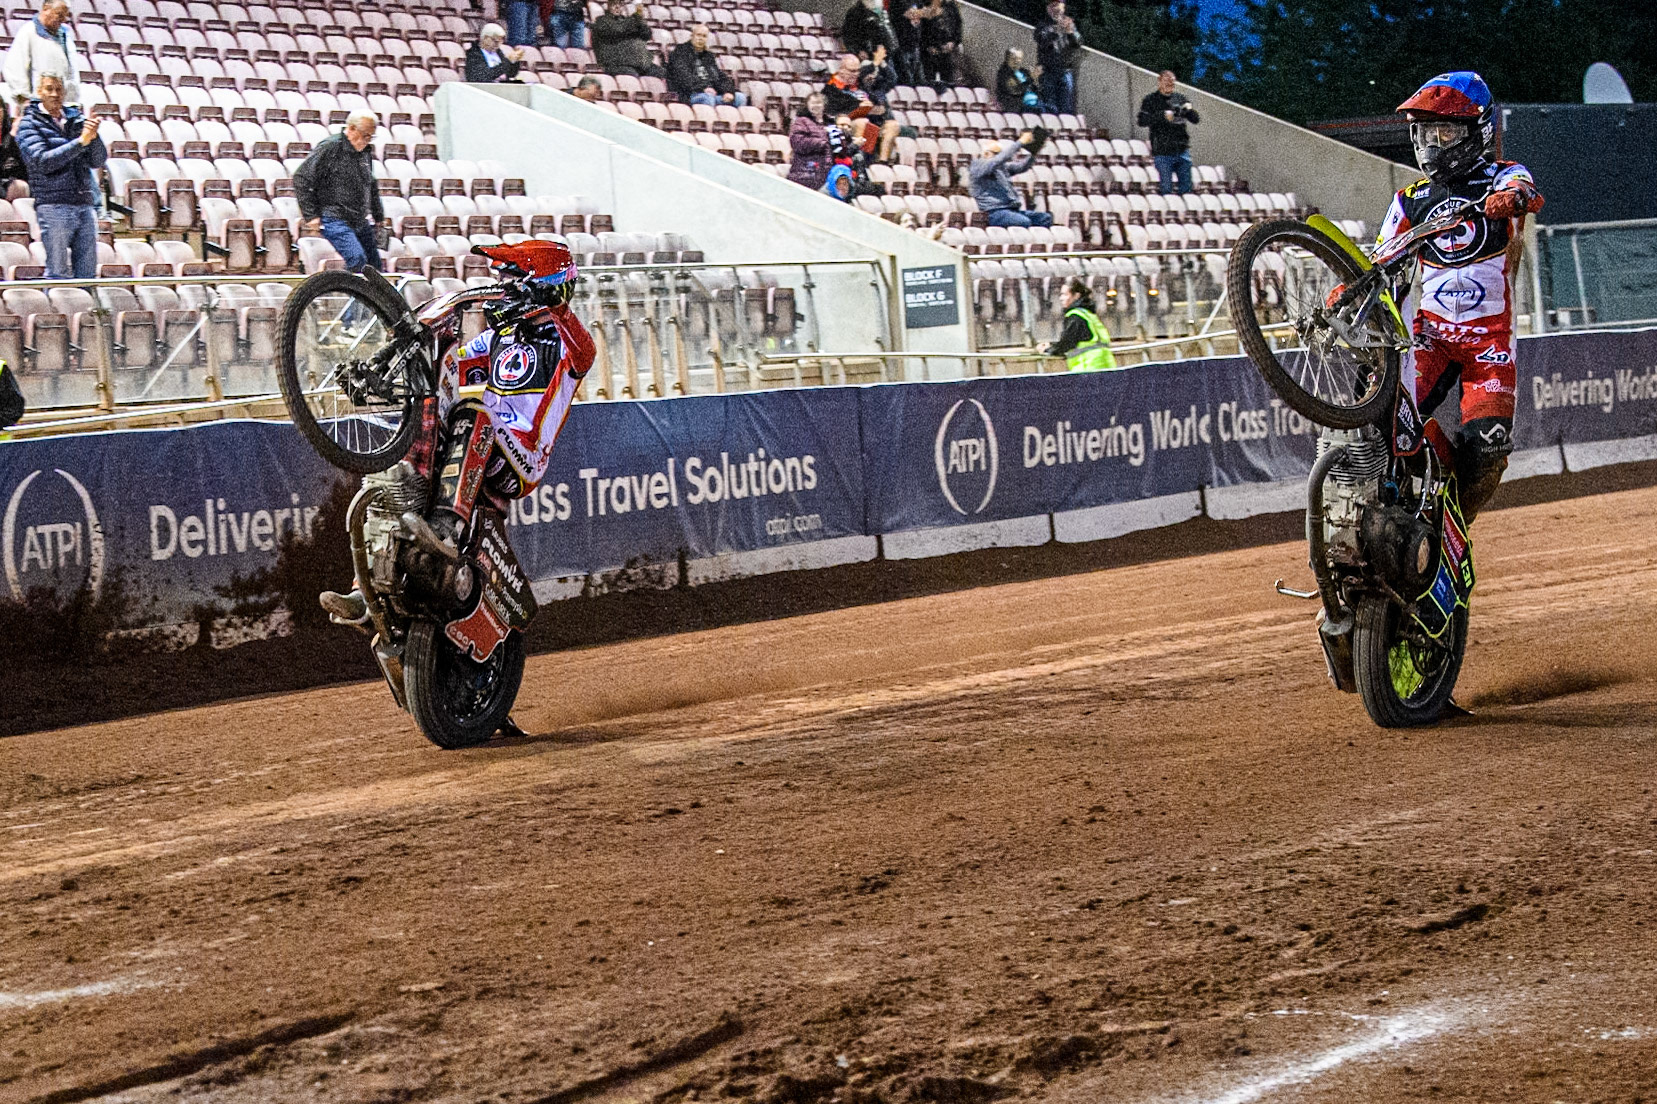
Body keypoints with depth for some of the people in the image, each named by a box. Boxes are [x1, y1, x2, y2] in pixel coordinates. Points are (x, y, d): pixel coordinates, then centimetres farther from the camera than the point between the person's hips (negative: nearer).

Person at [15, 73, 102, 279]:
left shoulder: (77, 119, 14)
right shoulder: (29, 124, 2)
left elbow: (98, 161, 9)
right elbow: (42, 161, -12)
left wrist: (93, 137, -11)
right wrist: (81, 142, -16)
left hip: (85, 205, 4)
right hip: (53, 207, -4)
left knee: (87, 275, 2)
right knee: (58, 275, -5)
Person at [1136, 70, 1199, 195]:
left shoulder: (1180, 99, 13)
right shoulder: (1150, 100, 2)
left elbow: (1195, 119, 12)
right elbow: (1142, 121, -11)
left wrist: (1190, 110, -11)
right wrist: (1163, 116, -22)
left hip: (1182, 151, 4)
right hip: (1163, 153, -4)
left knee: (1186, 188, 6)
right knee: (1166, 188, -6)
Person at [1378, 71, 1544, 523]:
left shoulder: (1502, 178, 3)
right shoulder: (1410, 200, 14)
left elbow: (1528, 193, -22)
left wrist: (1513, 197, -46)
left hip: (1489, 337, -3)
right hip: (1429, 330, 3)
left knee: (1487, 443, -16)